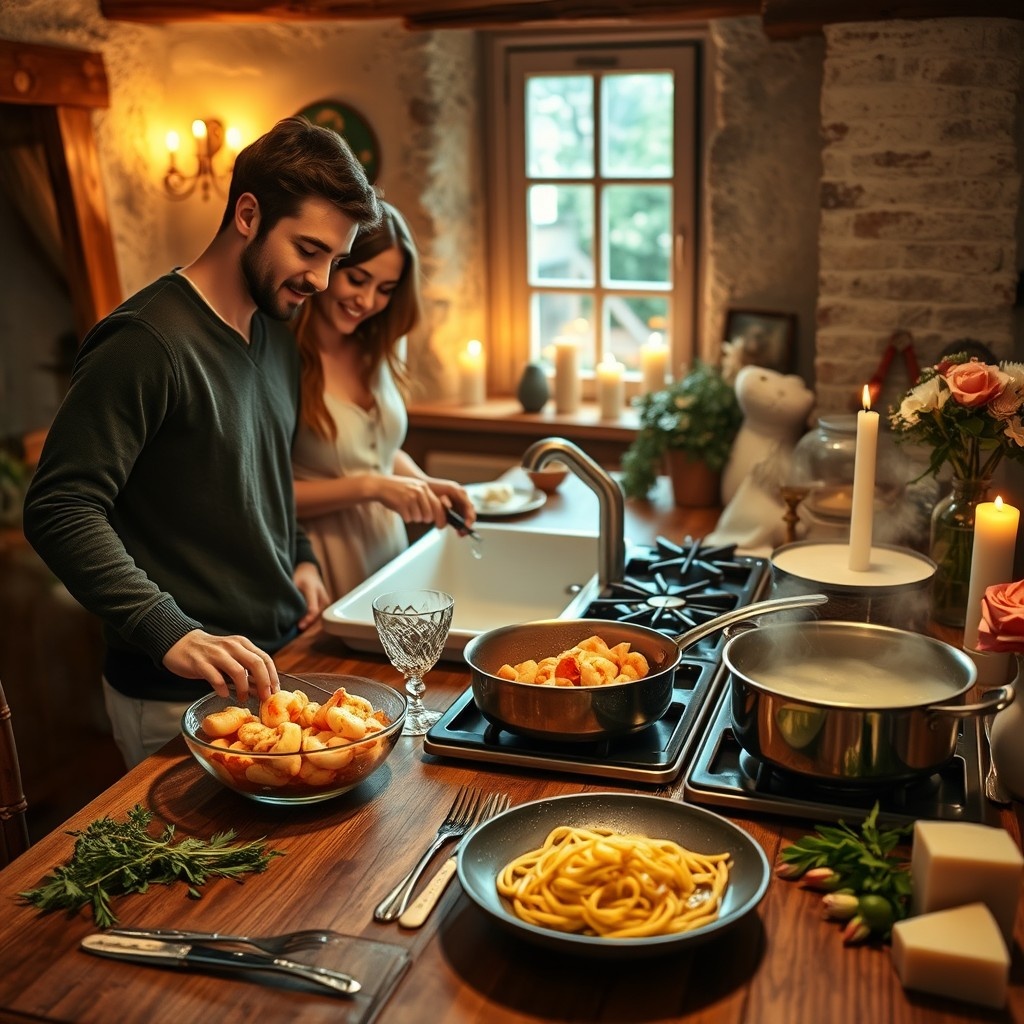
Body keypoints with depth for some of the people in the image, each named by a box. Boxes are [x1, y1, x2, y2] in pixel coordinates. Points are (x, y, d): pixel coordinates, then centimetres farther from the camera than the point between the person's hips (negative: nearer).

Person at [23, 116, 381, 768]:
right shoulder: (145, 342, -19)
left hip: (274, 662, 8)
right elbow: (59, 511, -23)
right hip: (178, 698, -8)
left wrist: (298, 556, 7)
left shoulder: (279, 337, 9)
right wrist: (172, 634, -32)